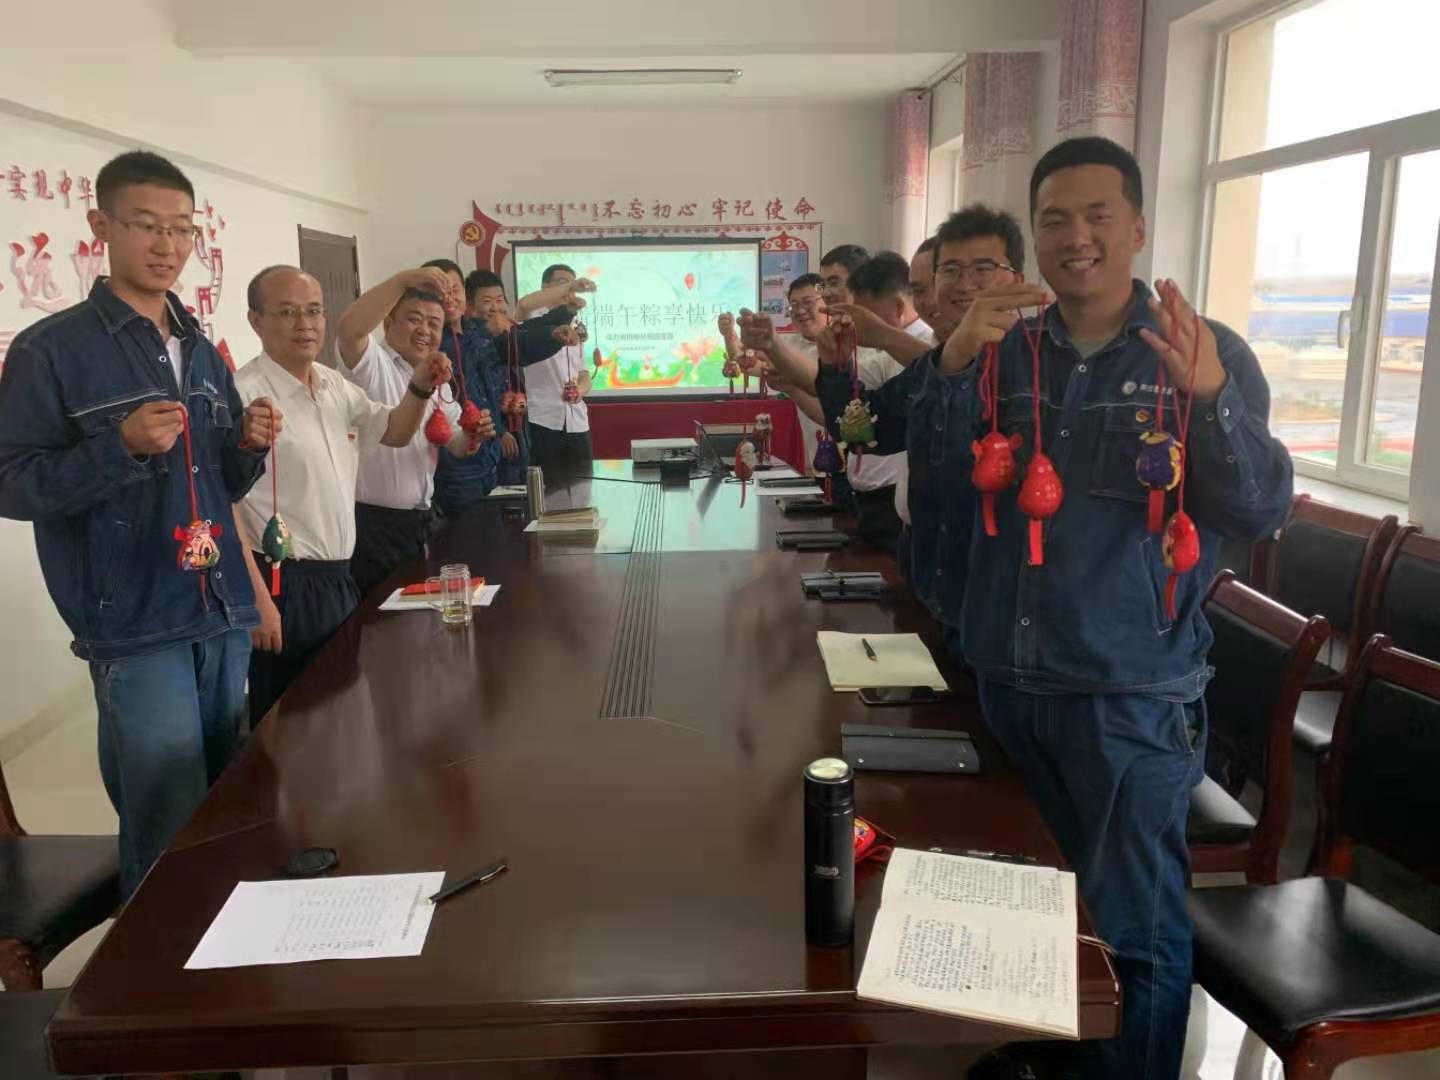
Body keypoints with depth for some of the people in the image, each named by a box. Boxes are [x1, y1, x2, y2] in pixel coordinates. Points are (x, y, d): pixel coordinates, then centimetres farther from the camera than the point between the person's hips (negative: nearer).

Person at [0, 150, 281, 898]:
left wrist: (251, 446, -3)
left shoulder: (203, 352, 13)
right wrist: (122, 444, -21)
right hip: (136, 627, -6)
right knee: (173, 832, 0)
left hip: (224, 615, 6)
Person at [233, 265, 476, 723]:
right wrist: (257, 598, -22)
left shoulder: (336, 386, 9)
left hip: (339, 579, 8)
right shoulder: (245, 394, -16)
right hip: (283, 586, -8)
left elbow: (393, 433, 22)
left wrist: (420, 388, 3)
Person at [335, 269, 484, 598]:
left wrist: (473, 435, -9)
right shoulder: (372, 364, -11)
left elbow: (457, 447, 15)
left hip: (423, 520, 8)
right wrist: (404, 279, -35)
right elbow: (348, 329, -34)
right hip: (373, 523, -7)